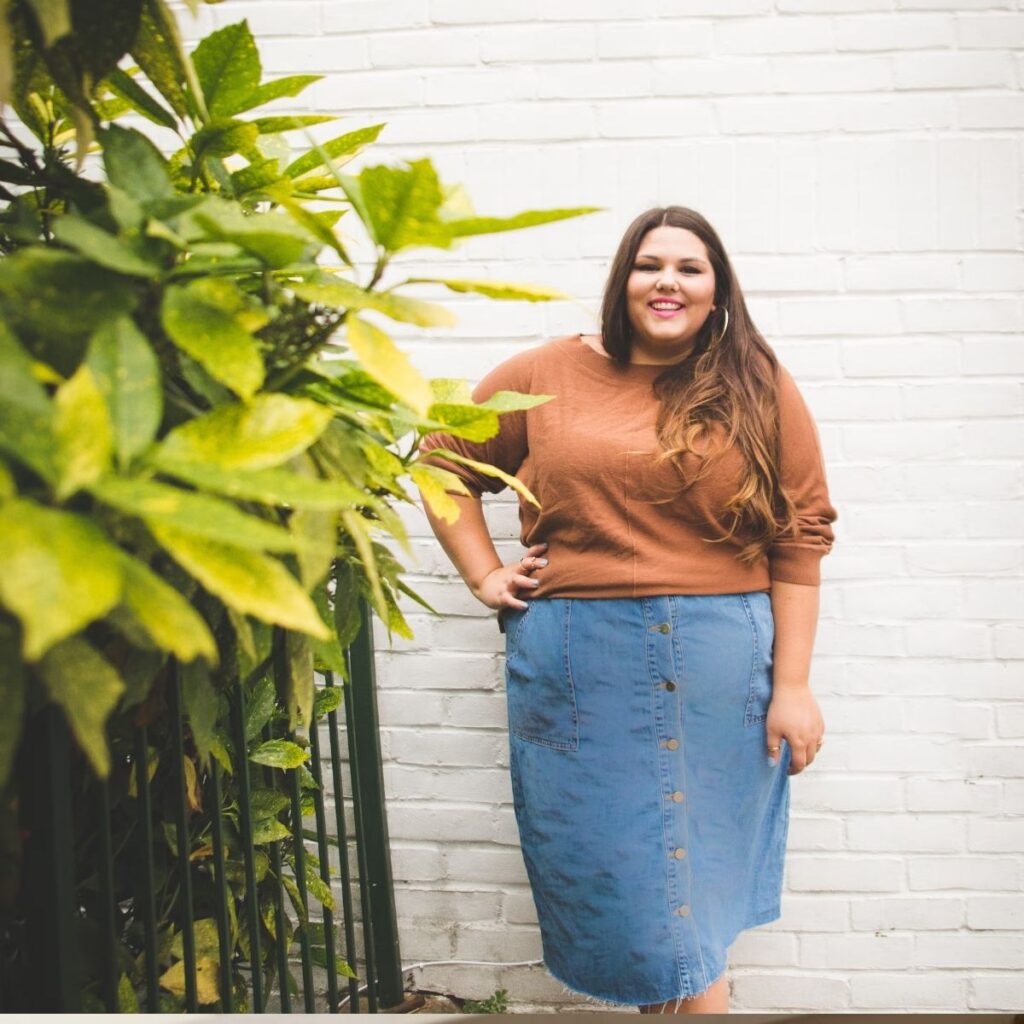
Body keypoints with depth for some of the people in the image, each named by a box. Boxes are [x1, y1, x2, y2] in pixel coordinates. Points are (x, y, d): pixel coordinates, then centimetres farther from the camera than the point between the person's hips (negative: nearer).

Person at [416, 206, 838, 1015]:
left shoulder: (758, 386, 2)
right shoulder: (546, 375, 4)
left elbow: (800, 537, -1)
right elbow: (443, 463, 15)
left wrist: (792, 686, -4)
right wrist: (484, 575, 5)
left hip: (719, 672, -1)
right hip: (576, 667, 1)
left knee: (692, 867, 10)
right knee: (604, 867, 9)